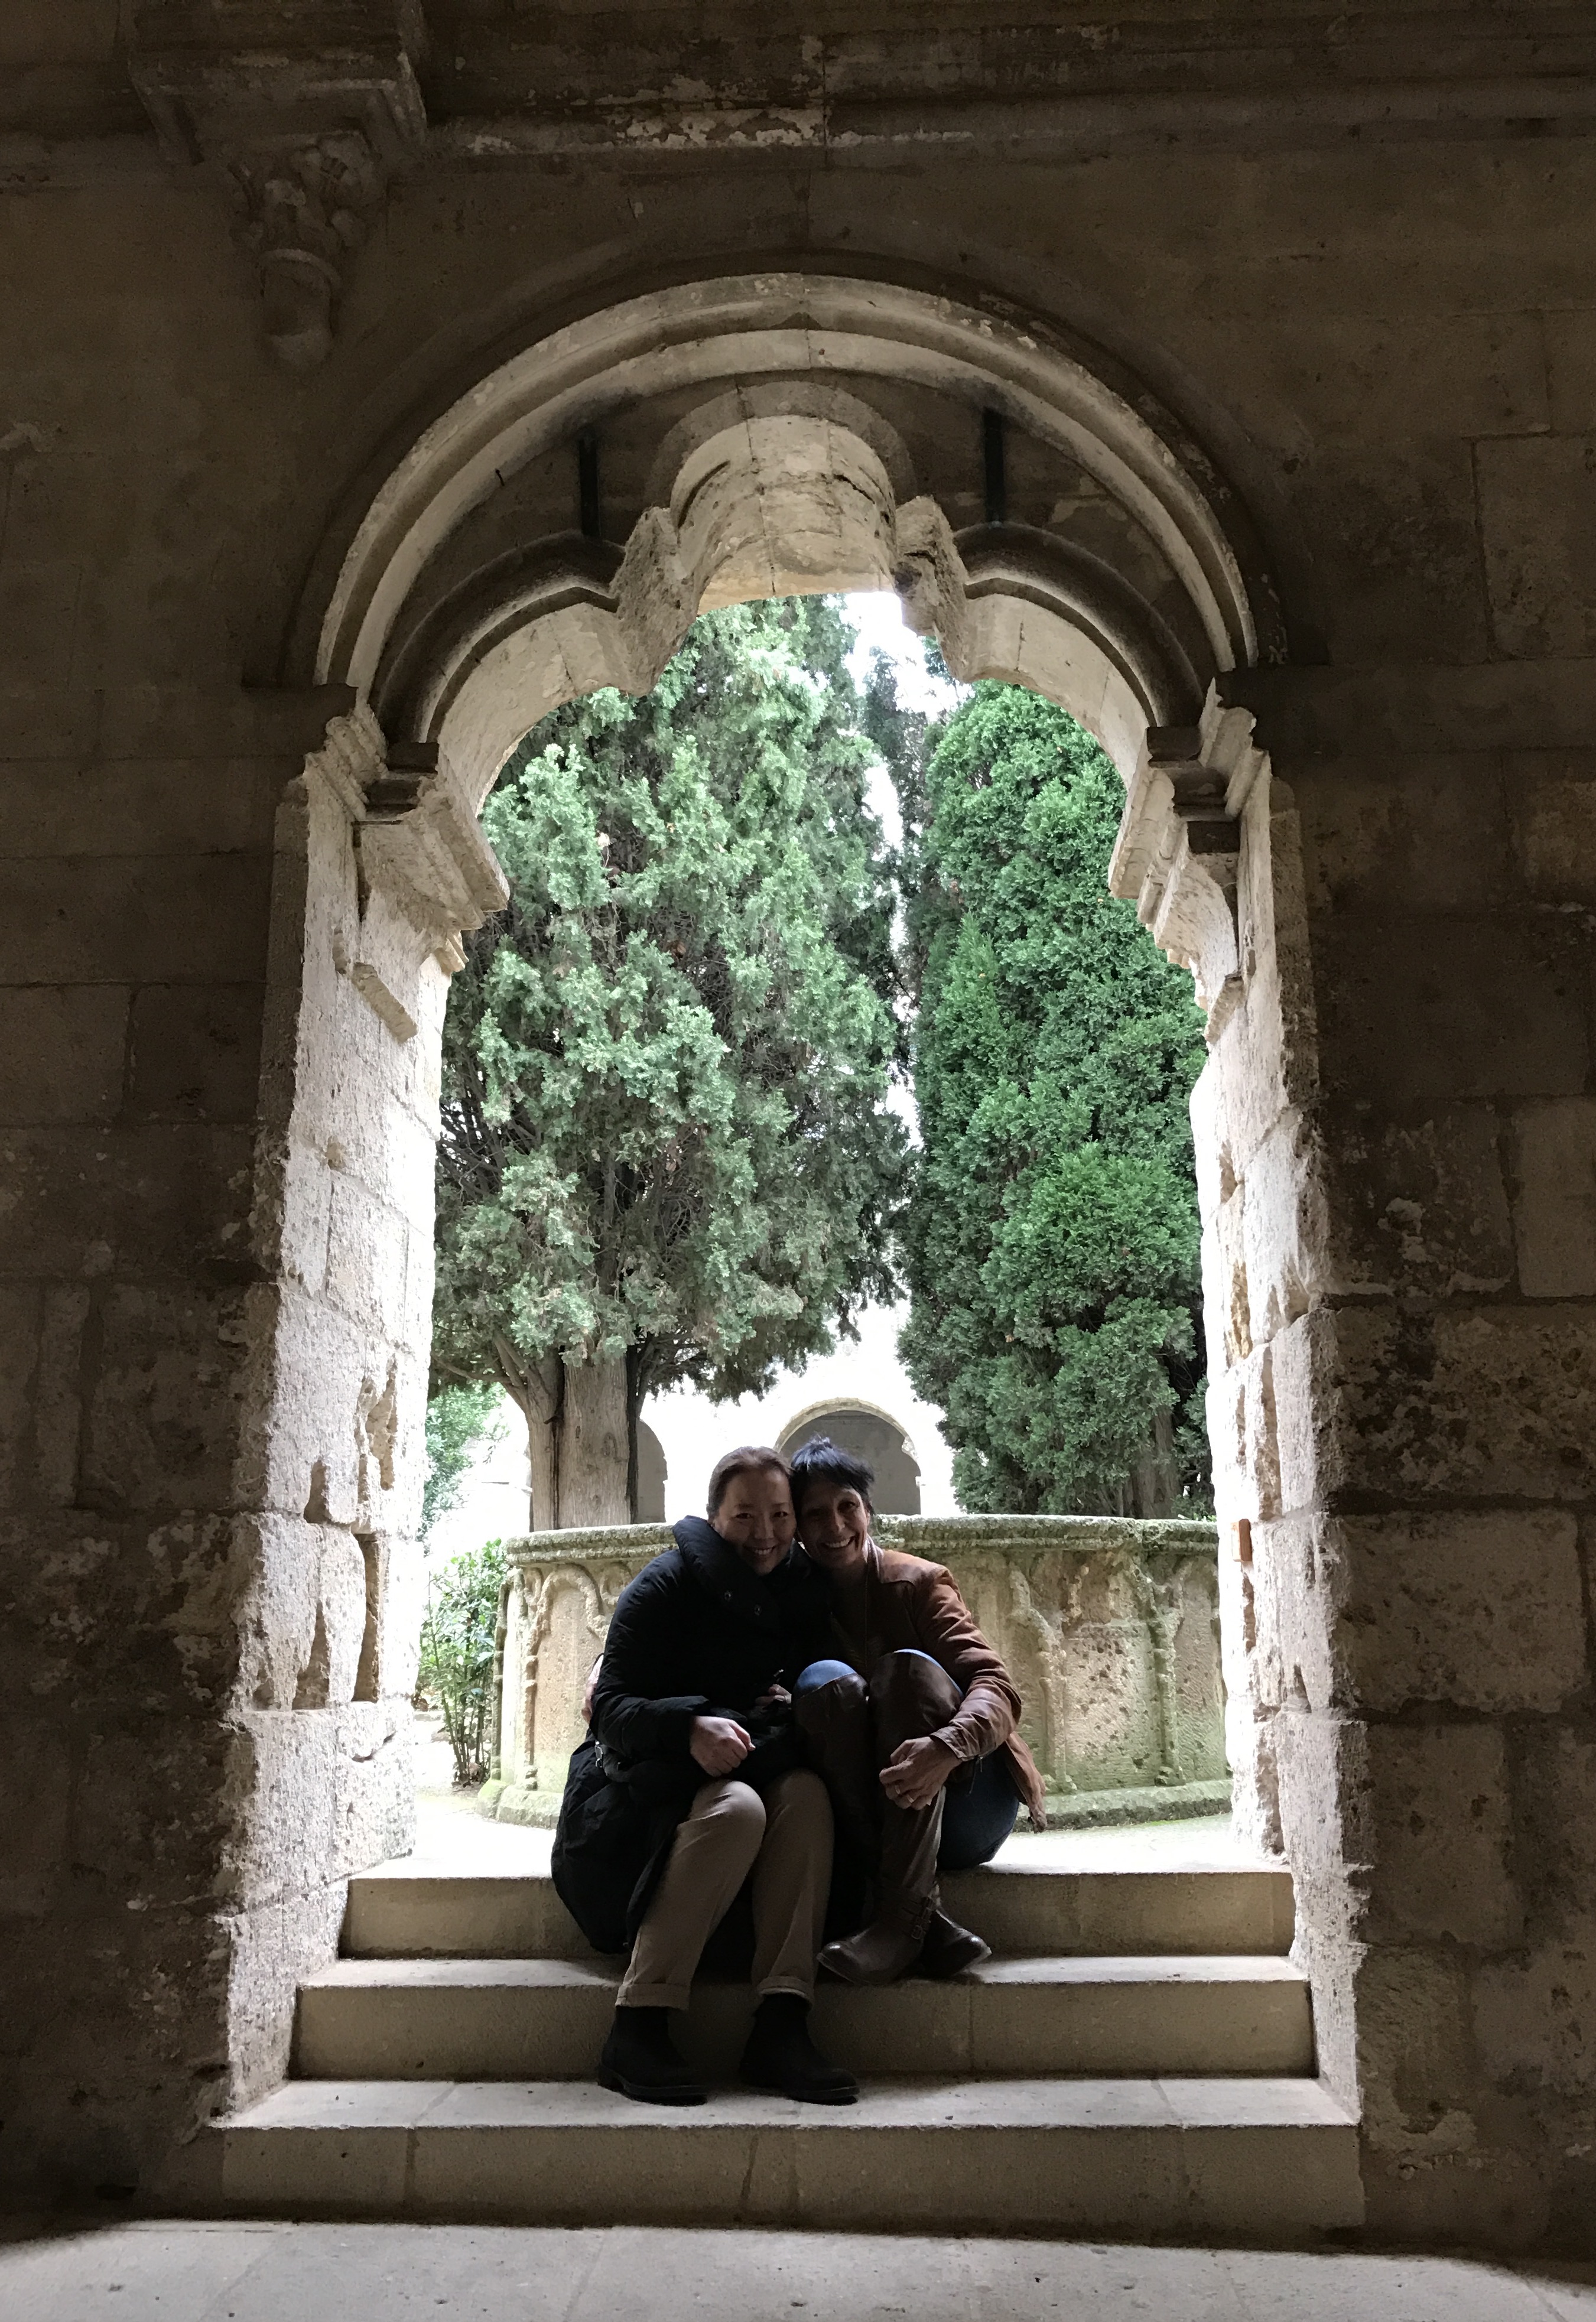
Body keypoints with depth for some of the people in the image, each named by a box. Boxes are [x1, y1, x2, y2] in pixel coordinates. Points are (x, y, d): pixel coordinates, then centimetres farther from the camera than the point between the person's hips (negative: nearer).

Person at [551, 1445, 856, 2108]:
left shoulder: (802, 1592, 7)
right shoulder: (666, 1587, -8)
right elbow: (610, 1708, -15)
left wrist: (795, 1708, -8)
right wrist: (690, 1727, -34)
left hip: (751, 1770, 5)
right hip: (651, 1787, -4)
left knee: (806, 1791, -29)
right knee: (735, 1807, -36)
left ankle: (780, 2025, -36)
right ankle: (637, 2027, -35)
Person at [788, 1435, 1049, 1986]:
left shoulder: (919, 1583, 1)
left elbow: (996, 1687, -14)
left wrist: (947, 1747, -35)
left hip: (964, 1808, -1)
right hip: (876, 1821, 1)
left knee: (907, 1668, -25)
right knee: (827, 1681, -24)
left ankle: (903, 1916, -36)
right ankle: (927, 1922, -33)